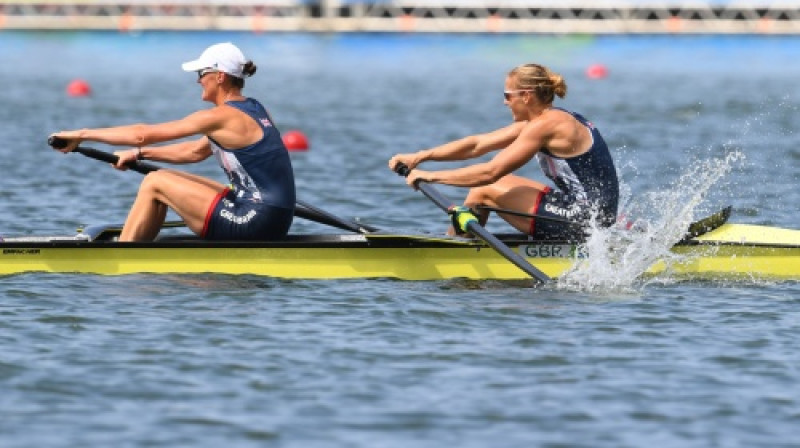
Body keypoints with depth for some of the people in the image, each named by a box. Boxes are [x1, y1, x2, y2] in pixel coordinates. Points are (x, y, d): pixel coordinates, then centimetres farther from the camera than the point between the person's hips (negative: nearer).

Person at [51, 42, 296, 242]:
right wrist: (139, 154, 21)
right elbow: (195, 151, 23)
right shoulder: (254, 110, 14)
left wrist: (82, 134, -1)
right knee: (169, 181, 18)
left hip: (255, 223, -9)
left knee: (154, 183, 0)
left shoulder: (221, 116, -13)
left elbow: (143, 134, -8)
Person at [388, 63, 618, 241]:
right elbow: (477, 144, 12)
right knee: (498, 183, 19)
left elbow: (490, 172, -19)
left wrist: (431, 177, -13)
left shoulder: (545, 125, -16)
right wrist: (420, 157, 7)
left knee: (483, 191, -3)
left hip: (582, 220, -10)